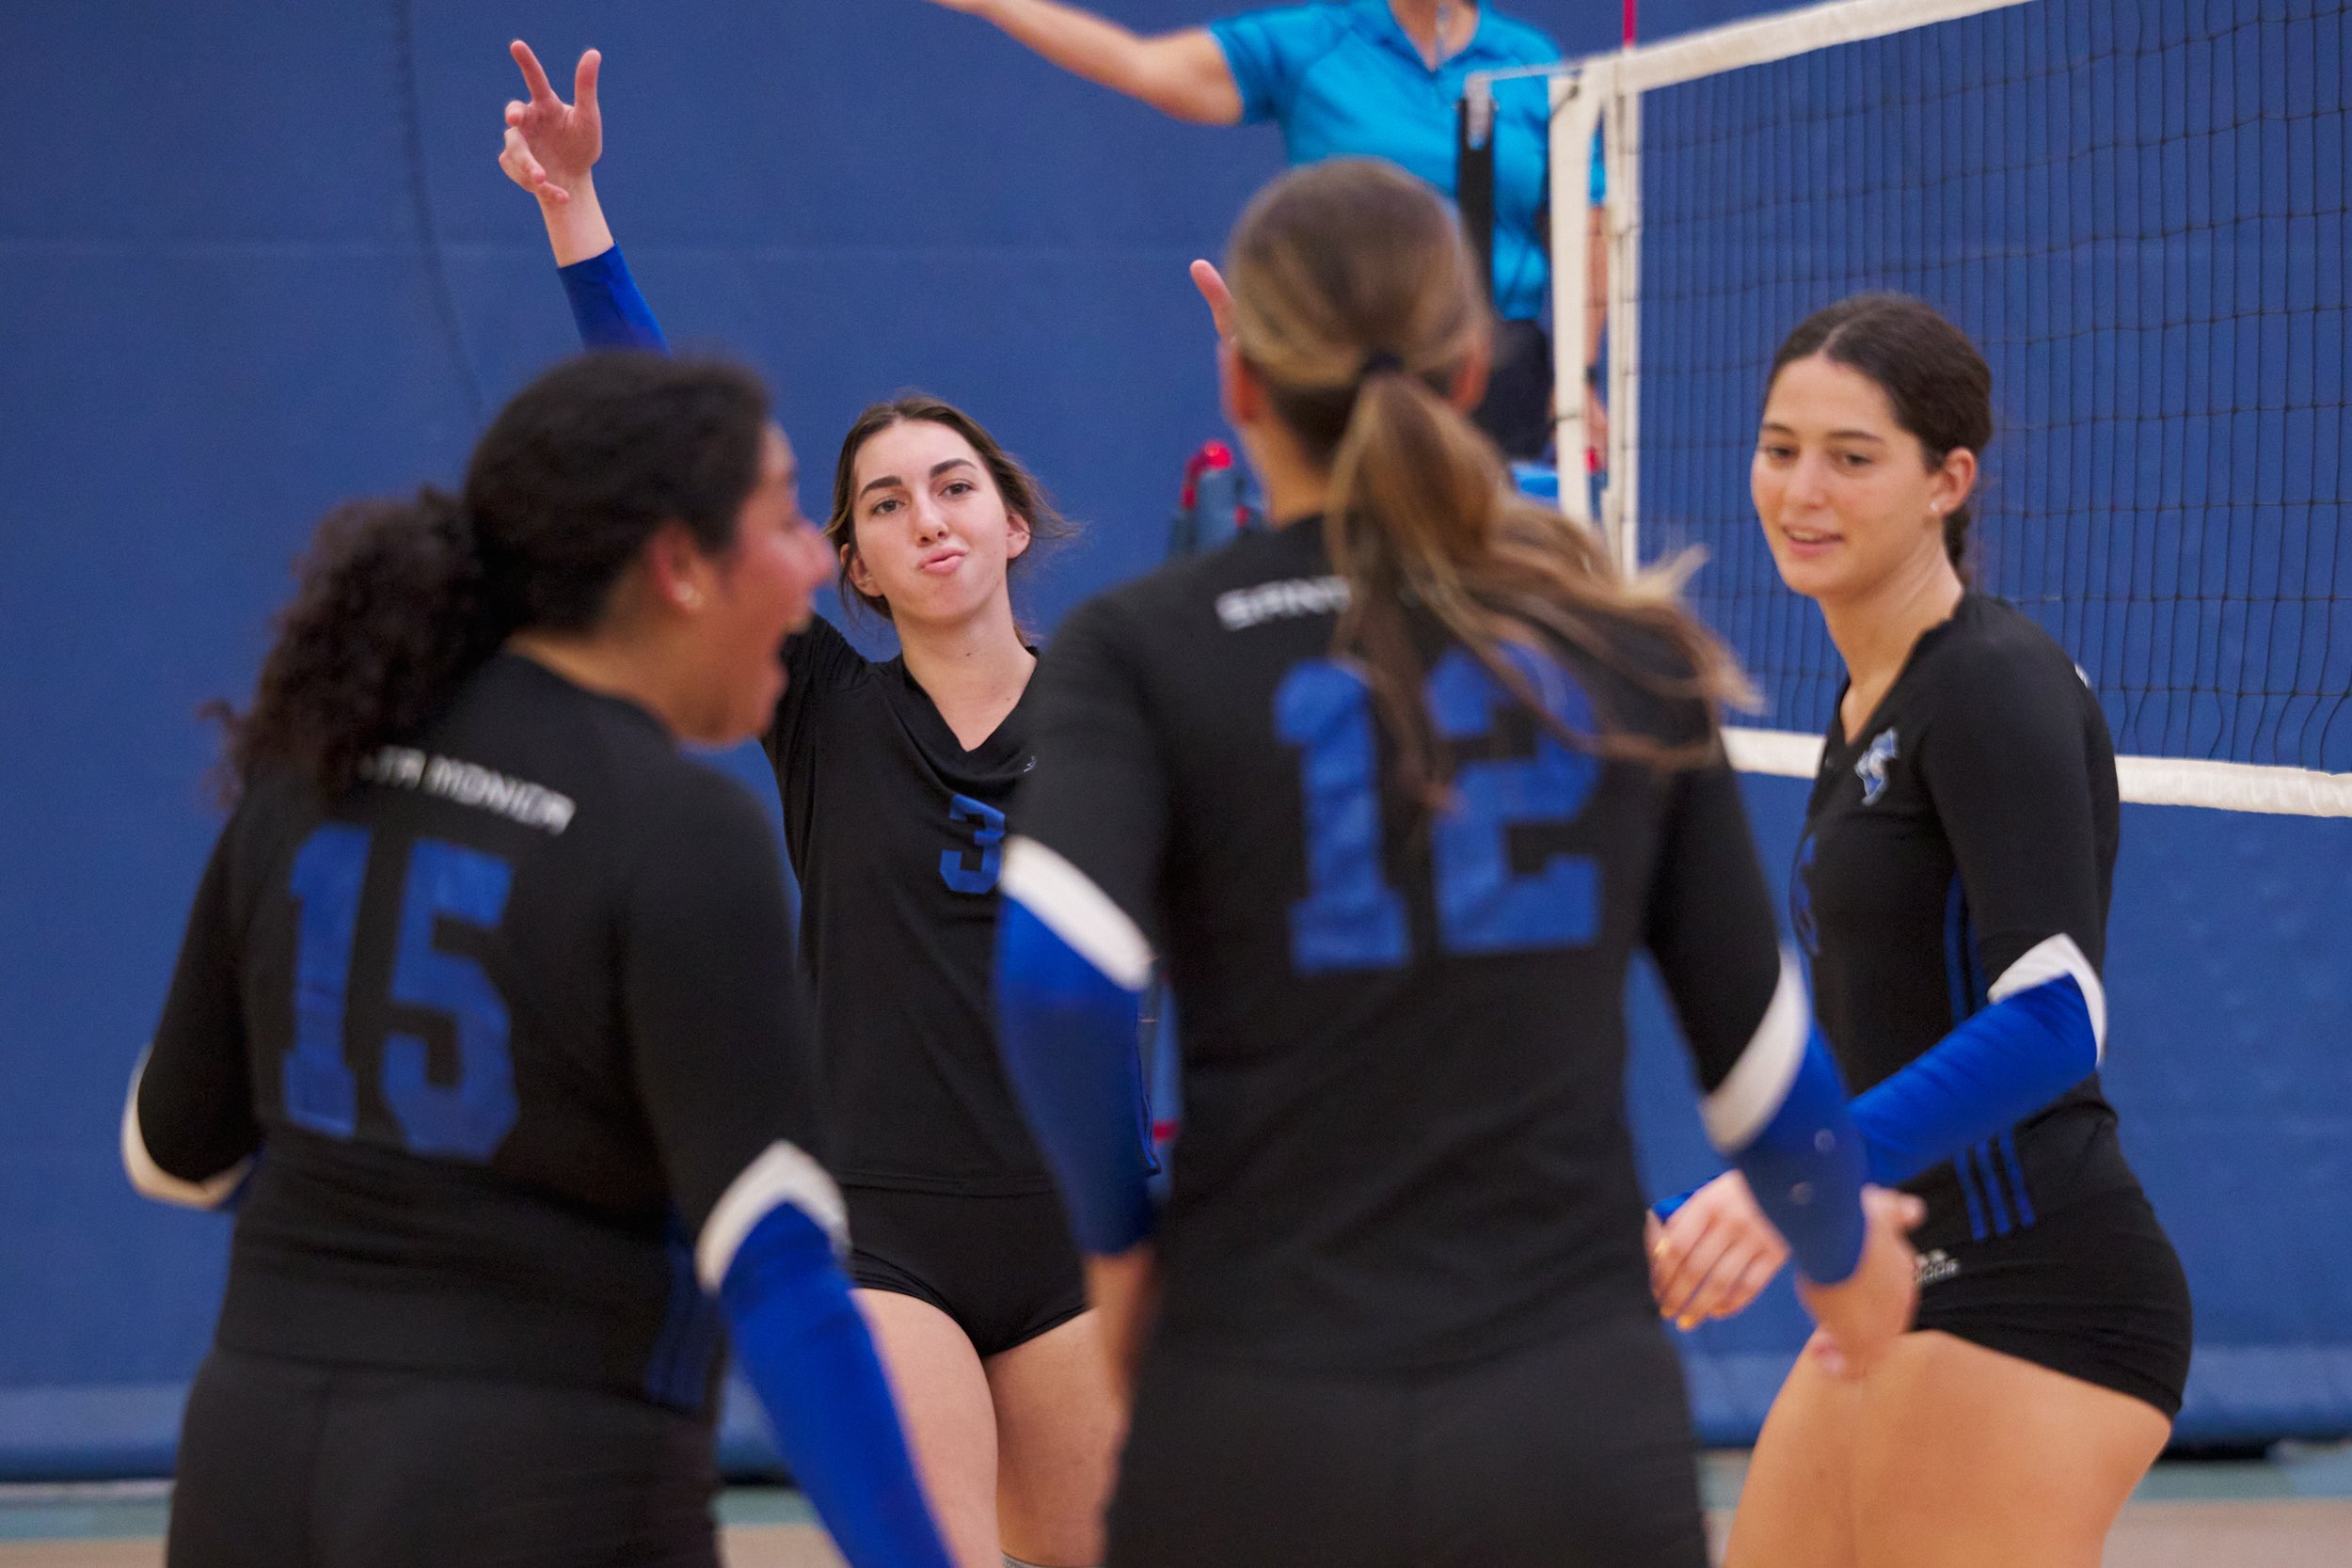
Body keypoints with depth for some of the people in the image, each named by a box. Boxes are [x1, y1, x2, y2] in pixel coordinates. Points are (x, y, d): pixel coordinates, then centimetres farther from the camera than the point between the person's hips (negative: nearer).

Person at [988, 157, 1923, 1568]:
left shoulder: (1140, 653, -1)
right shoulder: (1630, 656, 6)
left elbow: (1056, 973, -18)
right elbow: (1754, 1039, 11)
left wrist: (1122, 1241, -1)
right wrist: (1842, 1246, 30)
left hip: (1257, 1443, -1)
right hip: (1581, 1432, 1)